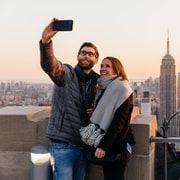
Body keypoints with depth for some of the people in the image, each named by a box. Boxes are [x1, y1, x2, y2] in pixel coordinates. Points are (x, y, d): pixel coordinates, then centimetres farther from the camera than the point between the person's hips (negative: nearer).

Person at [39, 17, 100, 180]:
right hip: (63, 144, -5)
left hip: (83, 144, 5)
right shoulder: (66, 73, -8)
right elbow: (48, 64, -30)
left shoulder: (98, 81, 8)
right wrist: (46, 42, -49)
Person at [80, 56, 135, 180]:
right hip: (105, 143, 8)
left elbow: (119, 121, -18)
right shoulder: (103, 89, 14)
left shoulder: (122, 88, -11)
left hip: (117, 145, -8)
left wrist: (103, 145, -21)